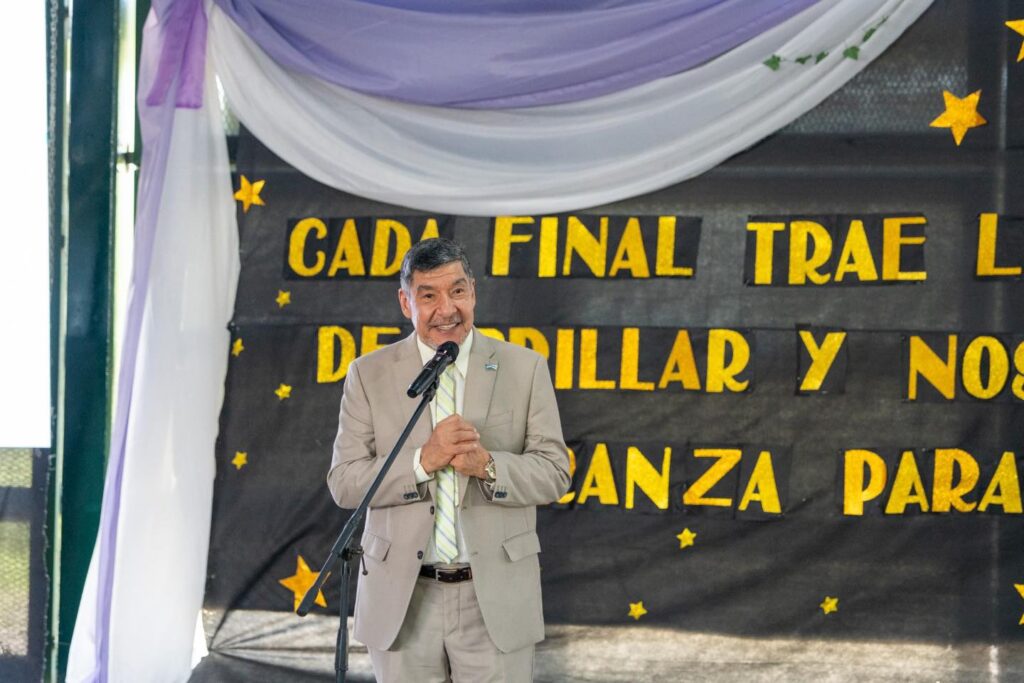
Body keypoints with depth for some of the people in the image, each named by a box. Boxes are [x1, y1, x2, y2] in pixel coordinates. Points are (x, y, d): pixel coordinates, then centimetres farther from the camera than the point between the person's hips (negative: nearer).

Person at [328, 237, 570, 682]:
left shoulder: (525, 369, 2)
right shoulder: (369, 374, 2)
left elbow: (554, 474, -1)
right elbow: (344, 482, -4)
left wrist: (487, 465, -20)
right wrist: (423, 460, -19)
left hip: (496, 596, 0)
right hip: (402, 597, 1)